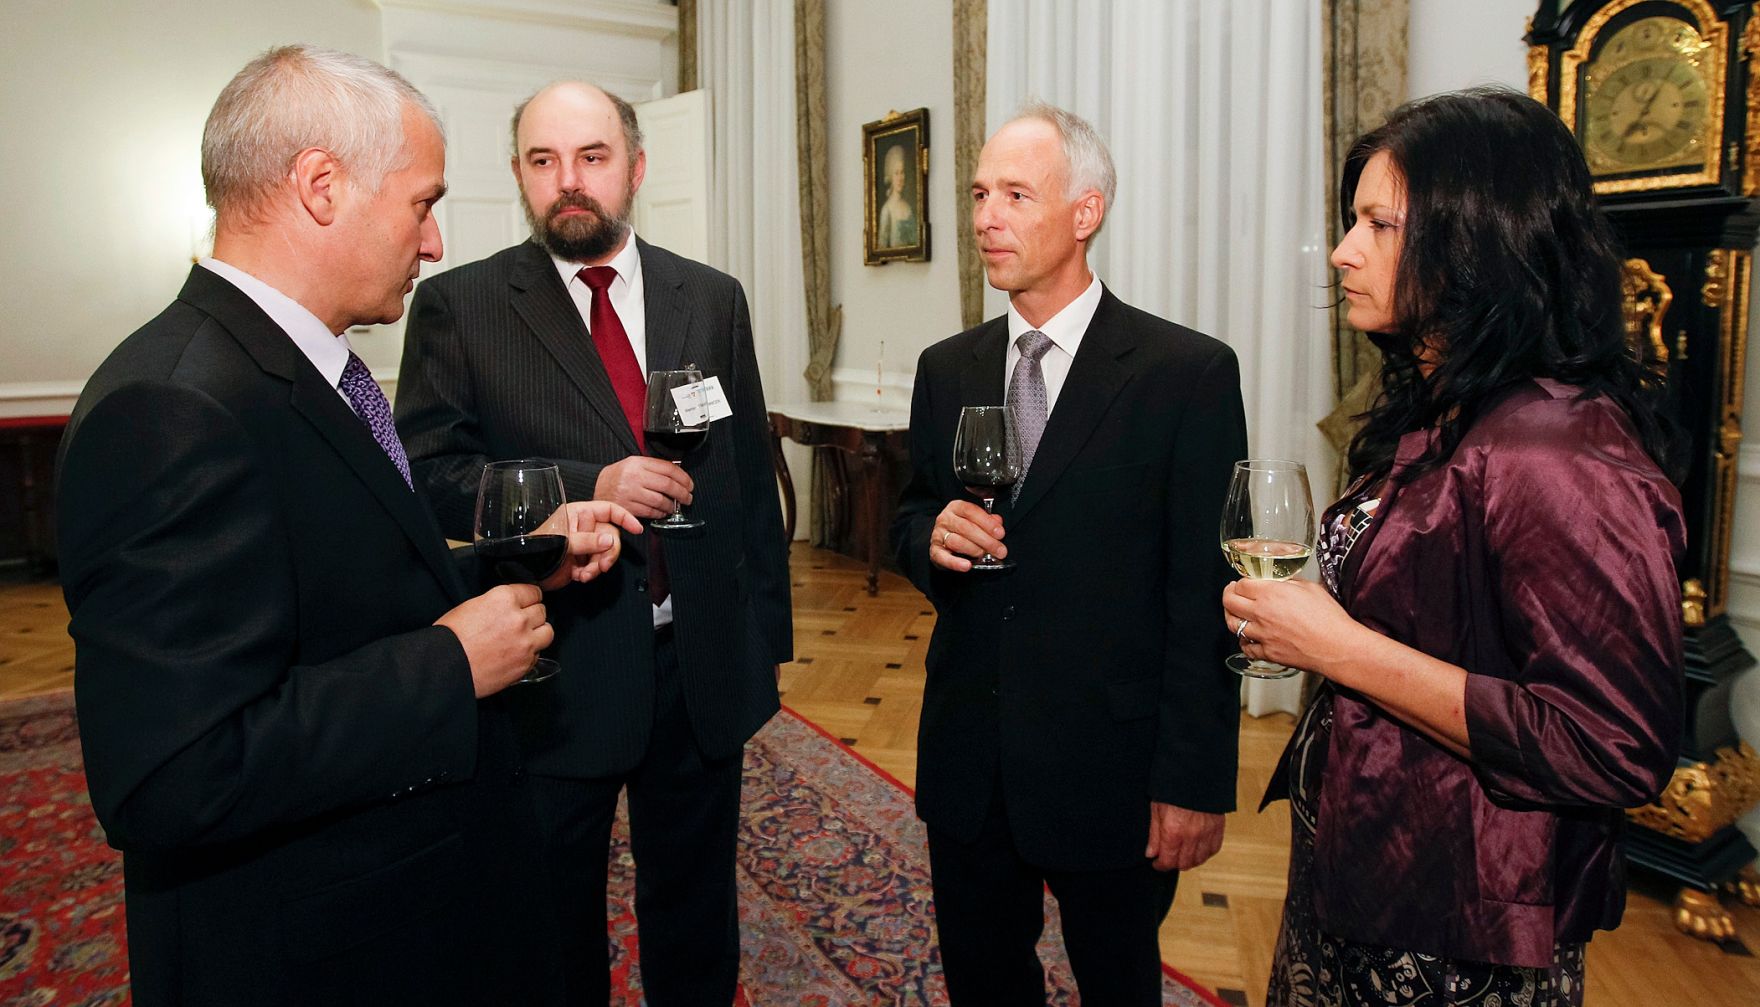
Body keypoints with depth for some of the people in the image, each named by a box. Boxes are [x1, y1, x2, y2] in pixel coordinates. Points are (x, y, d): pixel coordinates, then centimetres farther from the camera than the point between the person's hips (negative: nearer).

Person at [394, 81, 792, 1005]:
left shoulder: (713, 299, 4)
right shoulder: (457, 306, -4)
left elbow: (751, 473, 7)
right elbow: (429, 472, -9)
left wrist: (767, 634, 6)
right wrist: (587, 488, -23)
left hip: (703, 664, 3)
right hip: (554, 674, -2)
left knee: (696, 917, 21)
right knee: (554, 933, 18)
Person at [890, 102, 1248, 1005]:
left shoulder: (1190, 374, -11)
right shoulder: (946, 370, 5)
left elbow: (1205, 595, -11)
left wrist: (1194, 780, -12)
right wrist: (931, 535, -10)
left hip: (1109, 764, -4)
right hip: (967, 758, 4)